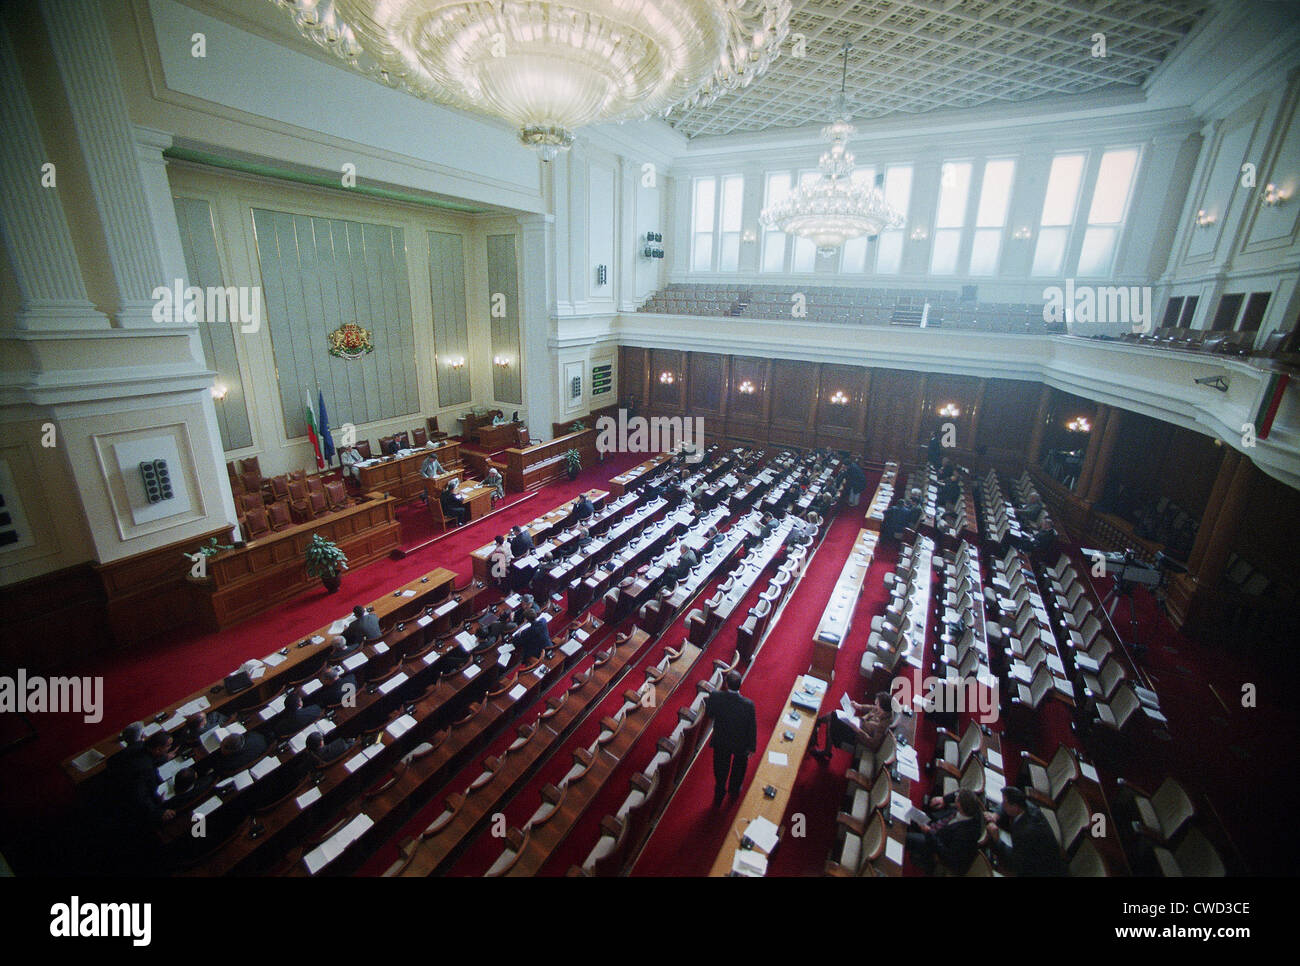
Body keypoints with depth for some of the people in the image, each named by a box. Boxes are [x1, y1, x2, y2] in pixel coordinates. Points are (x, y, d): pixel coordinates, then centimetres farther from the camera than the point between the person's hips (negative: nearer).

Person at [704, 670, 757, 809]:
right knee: (739, 766, 32)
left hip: (721, 742, 1)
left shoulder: (715, 697, -30)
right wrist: (752, 747, -1)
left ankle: (719, 797, 47)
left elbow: (708, 713, -10)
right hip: (741, 744, -1)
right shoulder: (748, 704, -32)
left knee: (721, 771, 27)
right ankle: (734, 790, 56)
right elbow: (752, 728, -17)